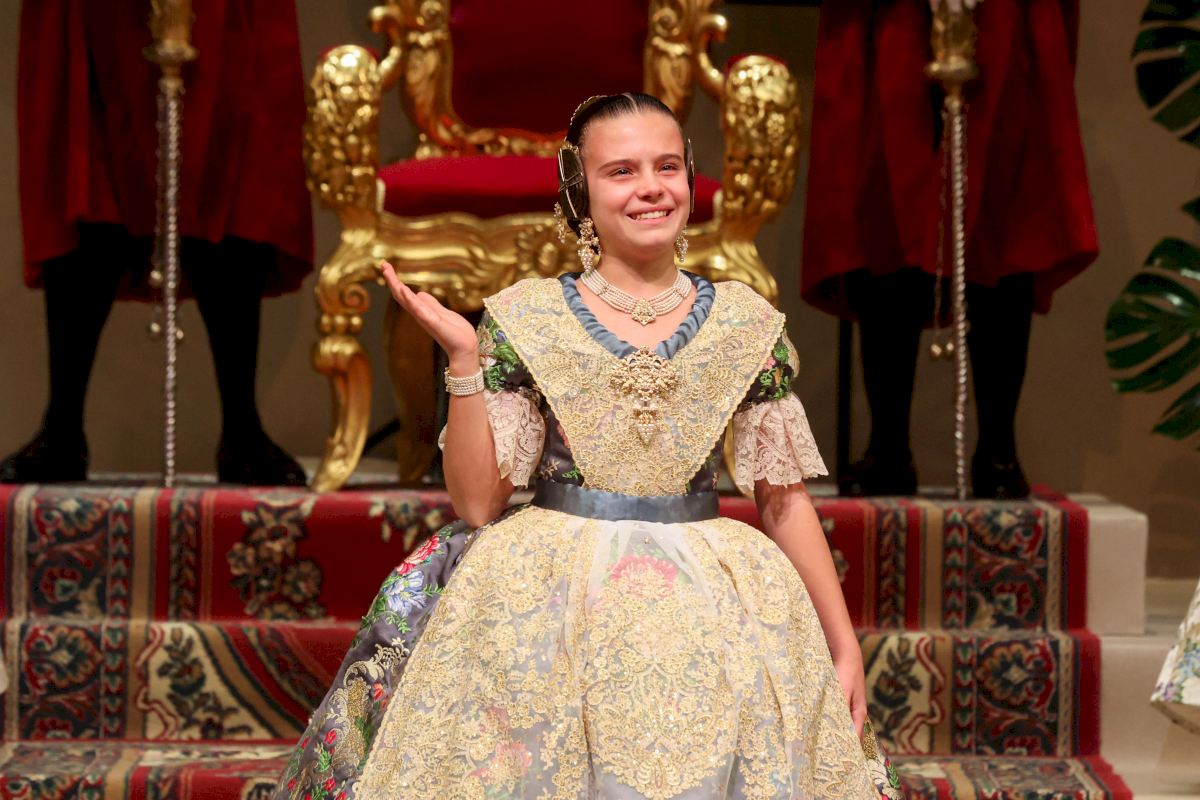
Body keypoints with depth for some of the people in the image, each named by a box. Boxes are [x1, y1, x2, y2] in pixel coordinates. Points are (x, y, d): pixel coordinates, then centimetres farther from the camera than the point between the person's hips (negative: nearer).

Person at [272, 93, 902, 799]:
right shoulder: (526, 318, 1)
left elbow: (786, 500, 9)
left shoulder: (747, 323, 6)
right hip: (544, 604, -1)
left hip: (710, 607, 1)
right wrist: (463, 357, -10)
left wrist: (845, 648, 5)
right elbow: (476, 502, -2)